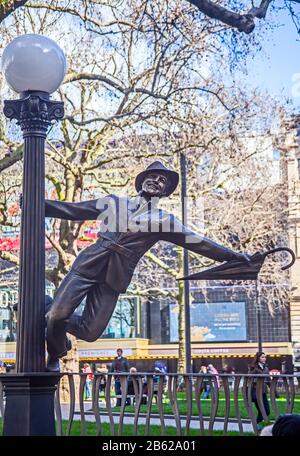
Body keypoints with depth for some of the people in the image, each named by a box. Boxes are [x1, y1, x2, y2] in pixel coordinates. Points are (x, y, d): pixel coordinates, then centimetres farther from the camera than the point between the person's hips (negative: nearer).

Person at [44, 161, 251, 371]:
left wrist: (233, 255, 5)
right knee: (57, 314, -16)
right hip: (88, 265, 0)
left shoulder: (164, 220, 12)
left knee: (90, 332, -11)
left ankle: (61, 323, 24)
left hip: (113, 278, 0)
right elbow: (71, 210, 17)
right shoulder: (113, 202, 15)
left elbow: (198, 242, 10)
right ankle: (56, 353, 17)